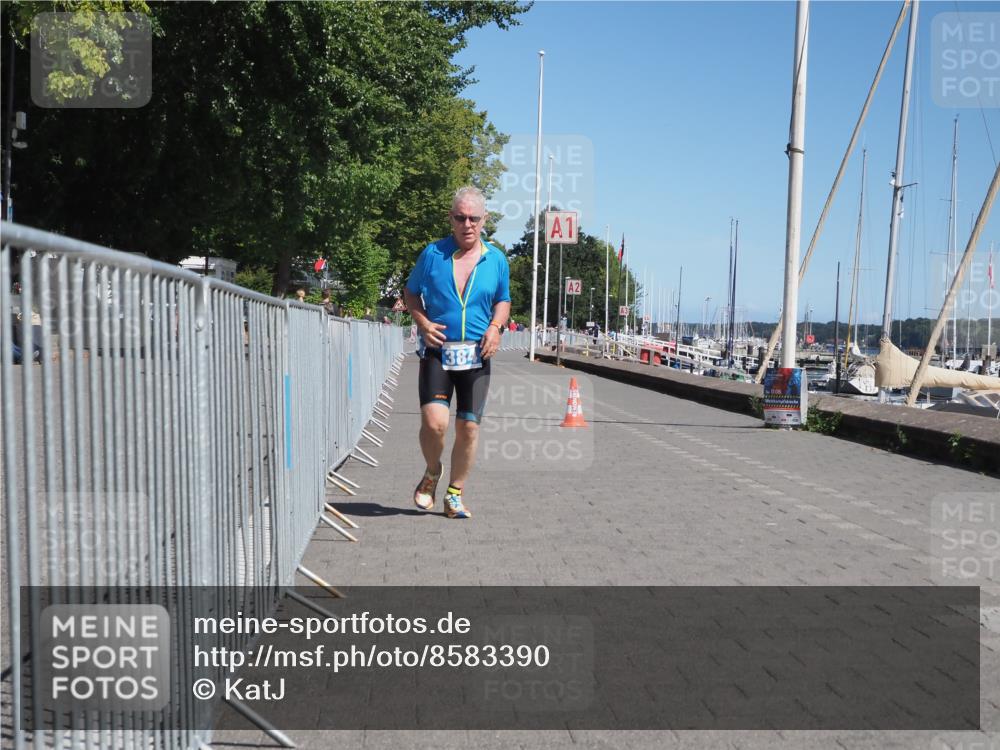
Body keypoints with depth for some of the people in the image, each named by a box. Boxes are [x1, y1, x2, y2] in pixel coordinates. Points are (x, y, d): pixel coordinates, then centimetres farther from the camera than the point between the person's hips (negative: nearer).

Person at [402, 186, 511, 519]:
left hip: (476, 355, 2)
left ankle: (454, 494, 21)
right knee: (434, 422, -17)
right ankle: (432, 472, 15)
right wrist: (423, 323, -7)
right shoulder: (433, 253, 0)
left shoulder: (496, 259, 7)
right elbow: (410, 293, 11)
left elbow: (503, 301, 19)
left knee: (468, 427, 3)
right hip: (436, 351, -2)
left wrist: (495, 326, -2)